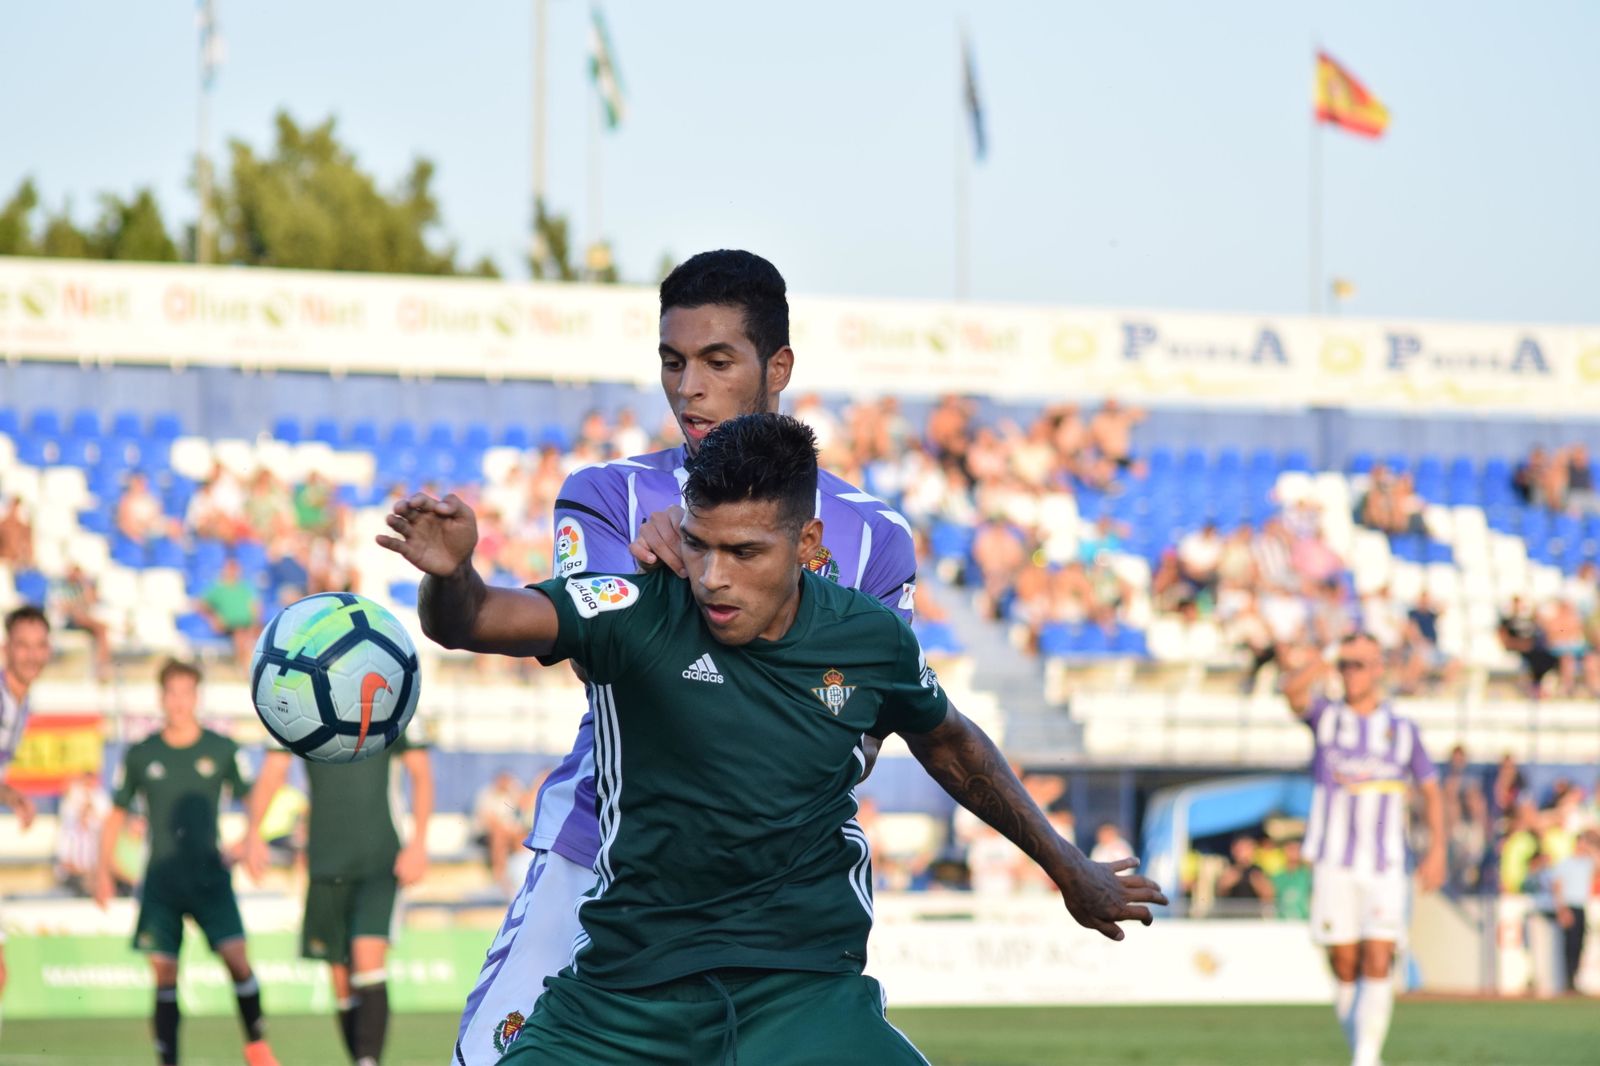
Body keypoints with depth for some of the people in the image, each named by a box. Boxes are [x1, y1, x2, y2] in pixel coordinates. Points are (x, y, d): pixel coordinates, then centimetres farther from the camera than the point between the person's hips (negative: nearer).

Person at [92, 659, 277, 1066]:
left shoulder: (221, 750, 0)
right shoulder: (141, 755, 3)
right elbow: (116, 814, 13)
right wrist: (104, 869, 7)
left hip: (210, 876, -1)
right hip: (161, 879, 1)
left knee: (236, 956, -15)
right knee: (164, 974, -1)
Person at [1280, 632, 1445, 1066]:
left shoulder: (1403, 729, 8)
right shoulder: (1326, 716, 5)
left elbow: (1430, 790, 16)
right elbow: (1292, 689, -17)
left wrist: (1437, 850, 4)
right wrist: (1327, 657, -35)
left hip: (1385, 867, 0)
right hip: (1335, 866, 0)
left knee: (1378, 962, -13)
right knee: (1345, 967, 1)